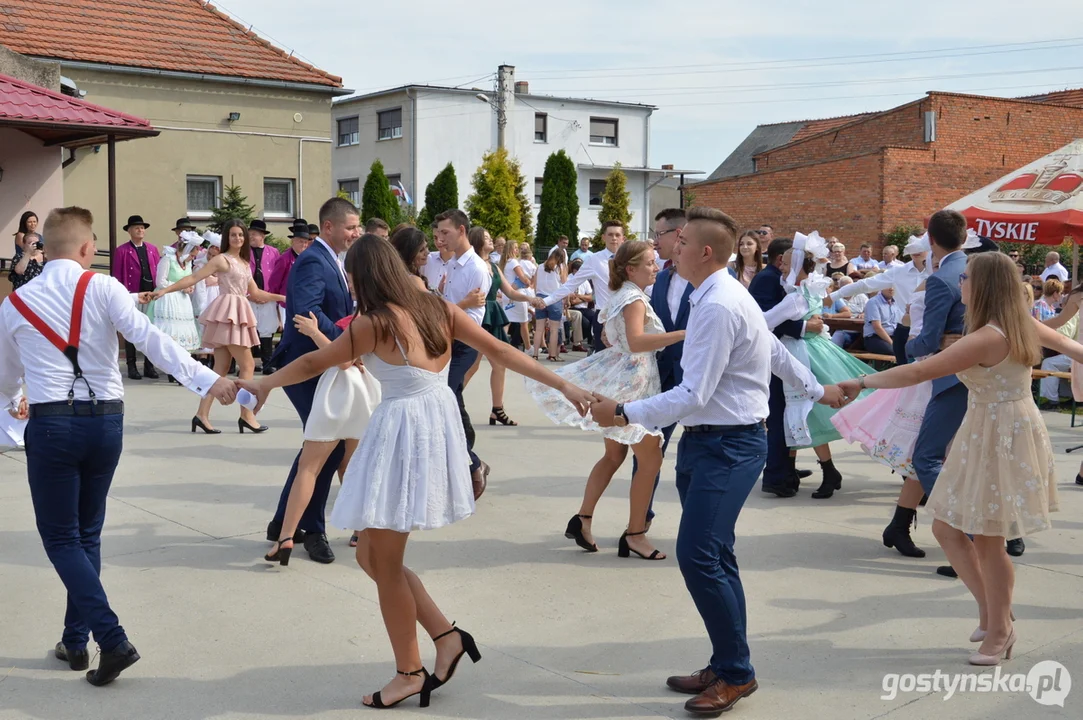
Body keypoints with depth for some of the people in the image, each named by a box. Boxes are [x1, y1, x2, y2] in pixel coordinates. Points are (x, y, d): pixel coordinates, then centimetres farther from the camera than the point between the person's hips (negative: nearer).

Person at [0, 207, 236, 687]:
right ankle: (75, 641, 23)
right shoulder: (102, 288, -3)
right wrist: (207, 380, -21)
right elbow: (150, 339, -17)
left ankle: (112, 639, -9)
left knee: (61, 538, 5)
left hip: (51, 423, -1)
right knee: (87, 534, 16)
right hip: (105, 419, 1)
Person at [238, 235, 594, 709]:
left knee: (383, 565, 7)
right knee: (373, 557, 18)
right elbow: (503, 353, 4)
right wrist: (564, 387, 6)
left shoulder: (374, 323, -11)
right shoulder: (439, 310, 8)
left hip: (403, 434, -8)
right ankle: (447, 637, 19)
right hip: (437, 427, 8)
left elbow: (314, 363, 2)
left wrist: (265, 383, 19)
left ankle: (409, 673, 18)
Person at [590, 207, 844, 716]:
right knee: (712, 558, 13)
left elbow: (694, 395, -24)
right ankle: (727, 668, 22)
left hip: (728, 446, -10)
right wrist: (817, 391, 37)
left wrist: (624, 414, -20)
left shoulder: (718, 307, -20)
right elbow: (775, 350, 23)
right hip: (705, 441, 11)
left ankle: (735, 673, 1)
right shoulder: (722, 295, 12)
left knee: (698, 556, -14)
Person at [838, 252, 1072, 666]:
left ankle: (998, 631, 18)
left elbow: (919, 372, -26)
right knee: (946, 527, 12)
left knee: (987, 540, 2)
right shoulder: (1020, 323, 5)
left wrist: (861, 382, -19)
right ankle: (992, 614, 23)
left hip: (1000, 438, -10)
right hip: (987, 434, 10)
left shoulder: (987, 338, -24)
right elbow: (1067, 344, 23)